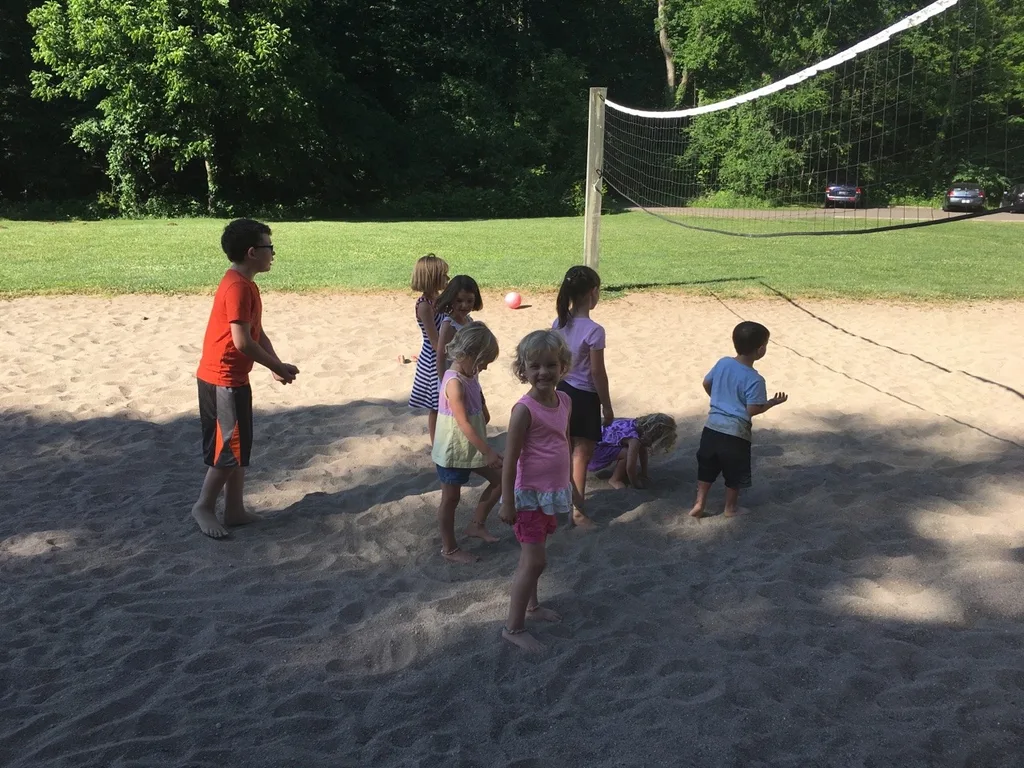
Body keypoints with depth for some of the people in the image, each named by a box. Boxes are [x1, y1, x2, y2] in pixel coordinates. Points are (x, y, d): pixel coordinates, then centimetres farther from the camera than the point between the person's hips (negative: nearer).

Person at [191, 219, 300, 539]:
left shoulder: (244, 284, 12)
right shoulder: (237, 287, -20)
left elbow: (258, 333, 14)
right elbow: (242, 341, -22)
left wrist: (277, 366, 2)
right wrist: (278, 367, -11)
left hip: (230, 378, 10)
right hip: (223, 380, -10)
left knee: (240, 446, 14)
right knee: (230, 448, -2)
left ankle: (235, 510, 21)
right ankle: (204, 506, 12)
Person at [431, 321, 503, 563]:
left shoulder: (470, 375, 1)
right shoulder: (455, 383, -26)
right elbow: (464, 424, -27)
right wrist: (488, 452, -25)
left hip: (472, 448, 9)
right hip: (453, 451, -9)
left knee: (500, 478, 14)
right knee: (451, 499, 6)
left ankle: (477, 525, 28)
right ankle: (449, 549, 21)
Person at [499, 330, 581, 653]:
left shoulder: (564, 400, 2)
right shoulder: (525, 409, -21)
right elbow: (510, 459, -18)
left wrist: (571, 486, 20)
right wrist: (507, 503, -16)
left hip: (553, 493, 7)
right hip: (530, 494, -7)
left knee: (532, 556, 22)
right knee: (534, 560, -3)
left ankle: (532, 605, 40)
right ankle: (513, 626, 10)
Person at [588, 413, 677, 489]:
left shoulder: (640, 425, -4)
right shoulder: (634, 439, -31)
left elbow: (643, 452, 11)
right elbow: (630, 468, -31)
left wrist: (644, 475, 15)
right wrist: (636, 485, -13)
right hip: (593, 451, -9)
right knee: (627, 453, -24)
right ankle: (615, 480, -5)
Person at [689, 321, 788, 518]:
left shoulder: (722, 363, -1)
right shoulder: (754, 380, -19)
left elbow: (706, 384, 13)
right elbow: (752, 410, -17)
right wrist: (773, 402, -2)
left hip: (712, 426, 5)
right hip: (735, 432, -5)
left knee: (707, 467, 20)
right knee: (734, 473, 16)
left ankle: (699, 504, 23)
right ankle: (731, 506, 30)